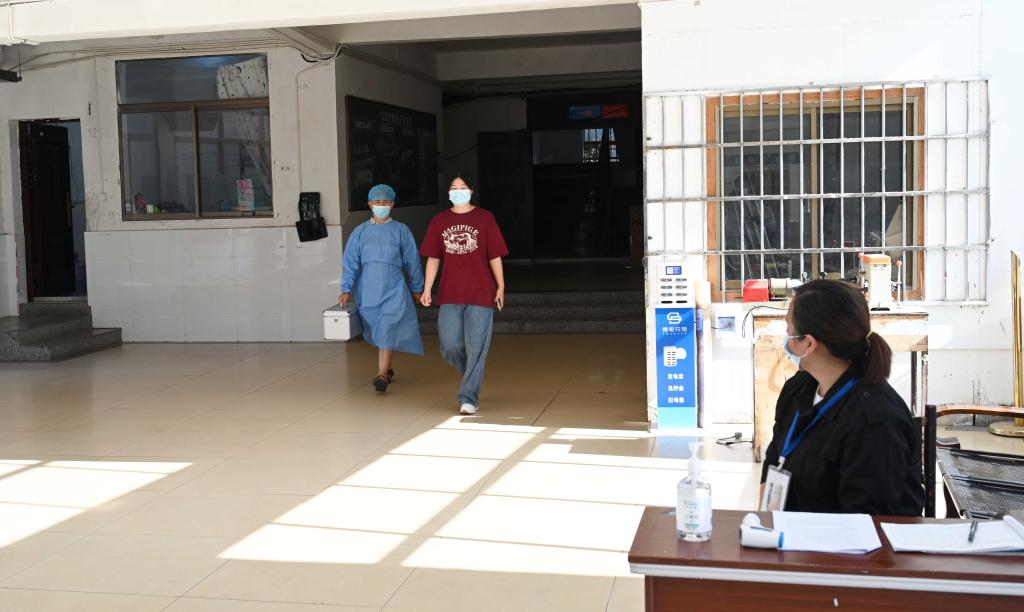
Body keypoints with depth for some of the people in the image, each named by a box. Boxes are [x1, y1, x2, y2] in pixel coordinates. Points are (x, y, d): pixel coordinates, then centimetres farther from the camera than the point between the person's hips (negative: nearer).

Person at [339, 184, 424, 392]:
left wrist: (416, 289, 11)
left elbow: (411, 262, 7)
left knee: (388, 331, -14)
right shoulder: (360, 232, 5)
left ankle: (382, 375, -17)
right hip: (368, 291, 3)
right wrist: (346, 289, -4)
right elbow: (350, 262, 3)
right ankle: (387, 370, 29)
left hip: (394, 291, -3)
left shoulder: (401, 231, 1)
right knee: (376, 333, 12)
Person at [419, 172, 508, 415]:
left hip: (480, 294, -2)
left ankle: (469, 398, 6)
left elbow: (495, 256, 1)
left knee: (475, 348, -2)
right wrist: (426, 290, 2)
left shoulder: (485, 218, 0)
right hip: (450, 294, 3)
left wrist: (500, 287, -3)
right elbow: (433, 258, 8)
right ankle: (472, 376, 31)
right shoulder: (439, 221, 7)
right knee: (450, 346, 2)